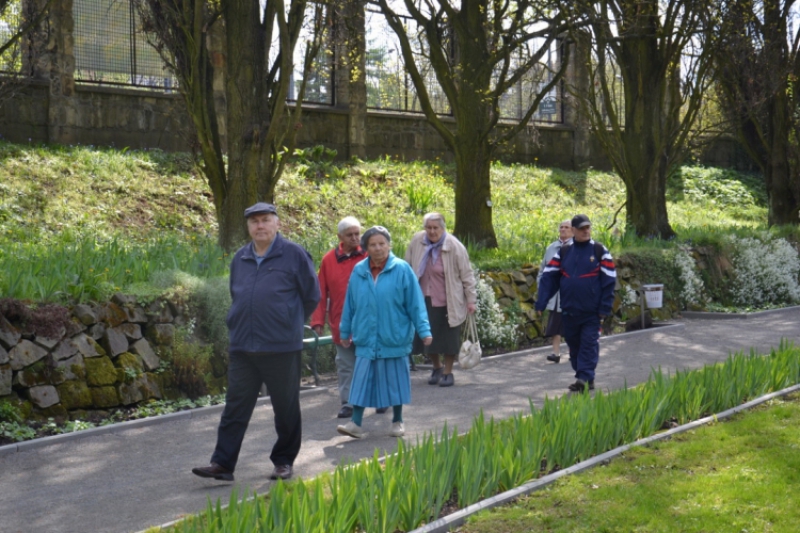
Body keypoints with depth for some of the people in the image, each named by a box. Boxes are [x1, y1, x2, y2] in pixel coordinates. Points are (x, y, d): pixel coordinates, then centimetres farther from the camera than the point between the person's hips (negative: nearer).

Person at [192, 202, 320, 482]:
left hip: (281, 347, -4)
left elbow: (312, 296, 1)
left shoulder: (294, 254, -4)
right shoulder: (240, 258, 11)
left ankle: (284, 462, 19)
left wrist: (290, 323, 8)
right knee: (236, 406, 2)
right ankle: (223, 463, 3)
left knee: (286, 407, 6)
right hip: (242, 346, 4)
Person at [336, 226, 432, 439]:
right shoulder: (358, 271, 4)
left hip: (394, 338, -2)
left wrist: (424, 330, -8)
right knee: (362, 381, 0)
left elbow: (415, 303, -5)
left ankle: (397, 422, 21)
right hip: (366, 339, 2)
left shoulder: (402, 270, -5)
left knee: (395, 380, 8)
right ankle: (355, 423, 4)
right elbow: (350, 304, 11)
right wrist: (345, 331, 14)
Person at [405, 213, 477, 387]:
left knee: (448, 338, 4)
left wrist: (471, 299, -7)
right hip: (424, 300, 3)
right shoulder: (416, 242, -2)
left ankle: (447, 372, 20)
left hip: (448, 301, -3)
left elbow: (466, 275, -6)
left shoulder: (454, 247, -11)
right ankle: (437, 368, 31)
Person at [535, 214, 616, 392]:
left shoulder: (600, 251, -1)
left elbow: (609, 281, -4)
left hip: (591, 311, -4)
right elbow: (548, 277, 4)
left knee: (589, 344, -5)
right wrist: (541, 303, -4)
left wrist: (605, 308, -9)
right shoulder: (563, 252, 8)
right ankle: (584, 378, 20)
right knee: (574, 344, 10)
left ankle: (585, 378, -5)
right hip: (569, 310, 4)